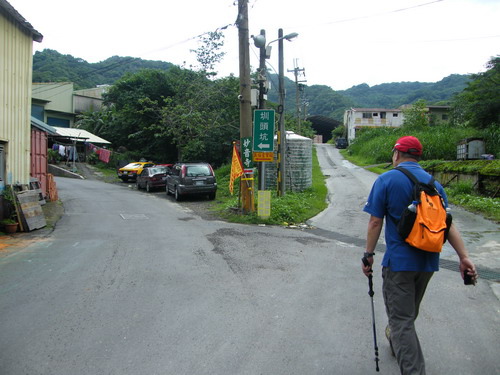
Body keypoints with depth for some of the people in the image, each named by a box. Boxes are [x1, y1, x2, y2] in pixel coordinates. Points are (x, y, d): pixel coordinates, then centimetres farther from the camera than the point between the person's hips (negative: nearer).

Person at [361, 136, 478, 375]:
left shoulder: (386, 180, -9)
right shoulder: (434, 183, 6)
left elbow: (375, 222, -11)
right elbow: (448, 223, -1)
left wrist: (368, 254, -4)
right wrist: (464, 256, -2)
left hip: (399, 260, -6)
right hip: (428, 261, 6)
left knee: (401, 319, -1)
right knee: (409, 312, 25)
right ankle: (396, 341, 48)